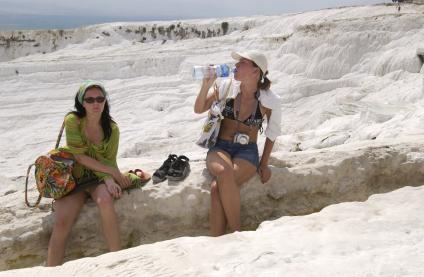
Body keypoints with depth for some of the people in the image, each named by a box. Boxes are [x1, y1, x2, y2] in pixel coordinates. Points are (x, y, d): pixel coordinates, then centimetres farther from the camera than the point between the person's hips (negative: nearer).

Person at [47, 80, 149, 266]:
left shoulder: (112, 129, -6)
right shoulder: (72, 121, -13)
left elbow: (109, 161, -3)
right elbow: (80, 157, -16)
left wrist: (108, 179, -27)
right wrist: (114, 173, -18)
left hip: (99, 177, 1)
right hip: (73, 178, 0)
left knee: (105, 200, -34)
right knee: (62, 222, -25)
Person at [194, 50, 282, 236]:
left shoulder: (270, 101, -4)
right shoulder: (228, 87, 0)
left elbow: (272, 134, 9)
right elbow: (199, 109, 6)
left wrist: (263, 164, 1)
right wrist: (206, 85, -10)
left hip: (247, 152, -2)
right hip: (220, 148, 2)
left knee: (217, 188, -31)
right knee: (224, 172, -35)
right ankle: (236, 233, -22)